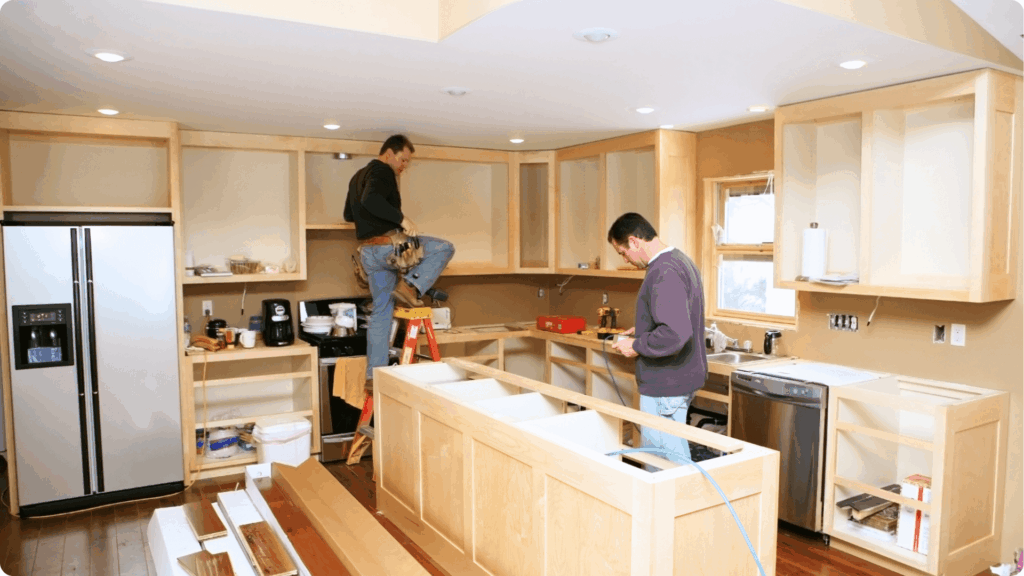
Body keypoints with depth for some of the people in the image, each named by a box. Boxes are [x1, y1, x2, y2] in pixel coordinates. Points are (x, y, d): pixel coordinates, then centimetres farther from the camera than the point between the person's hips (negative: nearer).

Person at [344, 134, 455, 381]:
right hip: (386, 245, -9)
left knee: (381, 311, 12)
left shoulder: (358, 176, 22)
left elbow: (348, 215, 29)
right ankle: (411, 285, -16)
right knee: (444, 248, -2)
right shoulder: (382, 171, -8)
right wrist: (401, 218, -26)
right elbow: (371, 200, -28)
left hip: (367, 252, 9)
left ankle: (374, 373, 13)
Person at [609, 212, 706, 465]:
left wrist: (637, 346, -17)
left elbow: (675, 334, -32)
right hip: (682, 378, 11)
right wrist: (643, 331, 16)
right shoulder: (681, 260, 11)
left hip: (666, 386, -10)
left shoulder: (663, 273, -23)